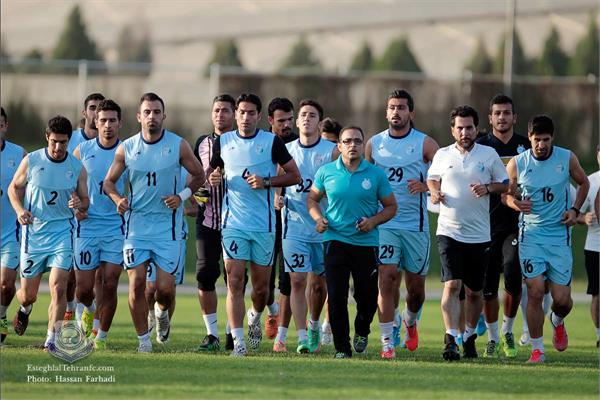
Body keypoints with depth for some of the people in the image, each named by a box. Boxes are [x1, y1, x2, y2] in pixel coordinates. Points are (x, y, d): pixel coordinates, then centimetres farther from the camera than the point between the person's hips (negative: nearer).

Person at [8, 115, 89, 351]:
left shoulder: (77, 168, -1)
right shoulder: (31, 161, -3)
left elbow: (85, 200, 8)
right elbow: (14, 188, 8)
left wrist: (80, 204, -16)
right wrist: (19, 210, -10)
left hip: (62, 232, 0)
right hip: (34, 232, 0)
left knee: (58, 287, -16)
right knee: (28, 294, 9)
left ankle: (51, 340, -11)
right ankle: (25, 309, 46)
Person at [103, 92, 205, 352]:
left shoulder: (178, 146, -4)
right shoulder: (126, 148, 0)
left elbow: (199, 175, 8)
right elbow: (109, 181, 10)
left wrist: (182, 196, -8)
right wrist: (118, 199, -10)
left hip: (167, 225, -1)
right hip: (136, 224, 1)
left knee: (165, 287, -4)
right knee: (136, 283, -8)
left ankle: (161, 312, 32)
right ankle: (143, 340, 4)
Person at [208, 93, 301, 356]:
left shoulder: (272, 142, -1)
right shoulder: (223, 142, 6)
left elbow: (294, 176, 2)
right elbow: (214, 171, 21)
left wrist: (266, 182, -12)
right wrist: (214, 178, -3)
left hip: (264, 224, 0)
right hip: (233, 223, 0)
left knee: (261, 285, 7)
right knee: (234, 281, -10)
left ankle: (255, 316, 40)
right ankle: (238, 342, -11)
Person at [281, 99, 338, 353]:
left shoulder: (332, 151, -2)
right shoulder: (286, 151, 4)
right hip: (294, 225, 0)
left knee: (318, 282, 11)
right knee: (297, 281, -10)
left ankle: (314, 326, 36)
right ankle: (302, 338, -12)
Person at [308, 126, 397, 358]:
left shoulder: (376, 174, 1)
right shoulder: (326, 172, 3)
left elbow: (391, 206, 7)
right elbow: (312, 198, 15)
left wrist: (373, 221, -11)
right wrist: (318, 217, -4)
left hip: (366, 242, 0)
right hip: (336, 240, 0)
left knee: (367, 296, 4)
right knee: (336, 297, -6)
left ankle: (362, 331, 35)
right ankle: (342, 347, 4)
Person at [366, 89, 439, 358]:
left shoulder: (425, 143, 0)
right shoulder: (374, 143, 8)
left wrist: (426, 185, -23)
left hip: (415, 225, 0)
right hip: (383, 223, 0)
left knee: (416, 285, 8)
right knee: (387, 279, -12)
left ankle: (410, 322, 40)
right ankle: (386, 342, -10)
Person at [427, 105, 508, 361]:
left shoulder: (489, 155, 2)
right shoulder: (442, 155, 5)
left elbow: (505, 183, 9)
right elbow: (432, 178, 21)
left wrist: (488, 188, -11)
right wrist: (434, 192, -1)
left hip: (479, 234, 1)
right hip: (449, 231, -1)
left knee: (474, 291, 10)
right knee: (452, 285, -16)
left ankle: (469, 338, 28)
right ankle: (450, 340, -21)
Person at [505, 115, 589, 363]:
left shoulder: (567, 159, -2)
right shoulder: (517, 163, -4)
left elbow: (583, 183, 15)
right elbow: (506, 193, 8)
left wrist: (575, 210, 2)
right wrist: (516, 203, -14)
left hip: (560, 234, 1)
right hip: (530, 235, -1)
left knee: (562, 299, -1)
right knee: (535, 292, -12)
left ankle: (557, 322, 35)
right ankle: (537, 349, 0)